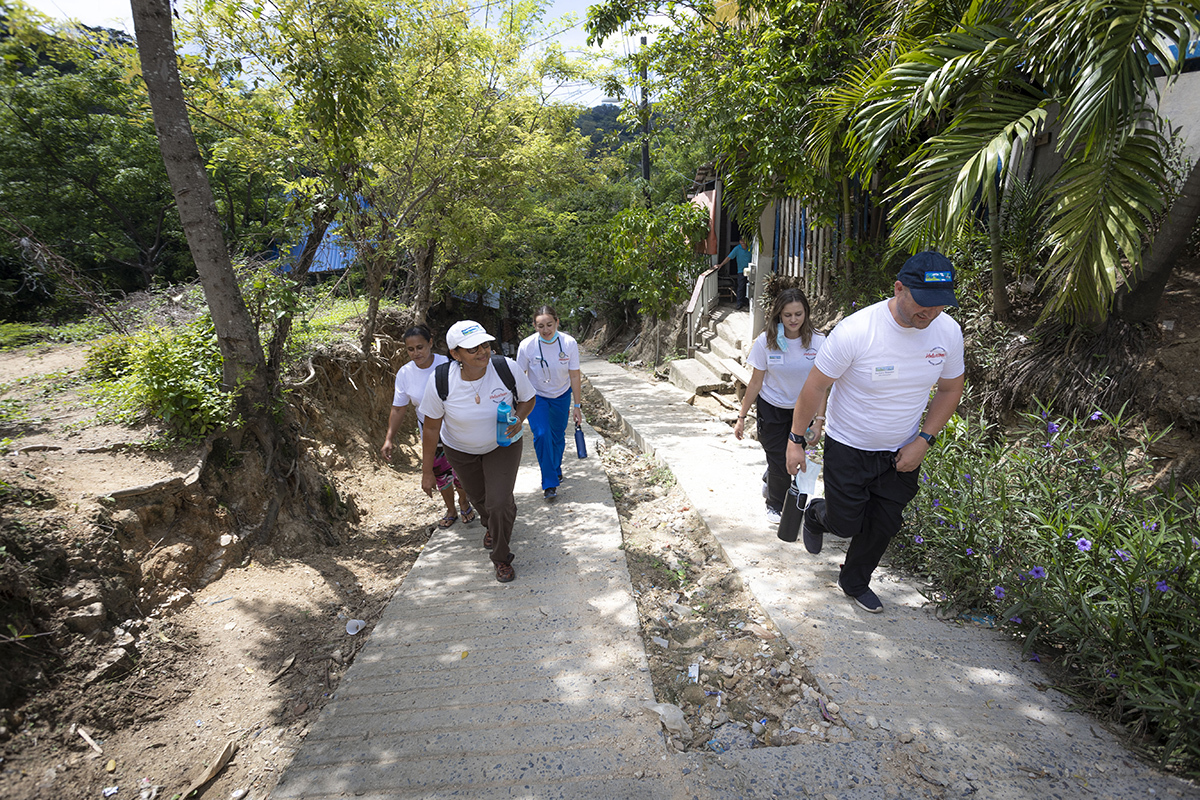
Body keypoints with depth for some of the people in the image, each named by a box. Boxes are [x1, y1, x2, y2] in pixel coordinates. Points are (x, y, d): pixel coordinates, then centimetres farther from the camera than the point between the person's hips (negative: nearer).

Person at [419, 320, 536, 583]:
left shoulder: (507, 368, -28)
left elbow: (528, 399, -8)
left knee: (500, 503, -11)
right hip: (461, 450, 1)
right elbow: (431, 428, -16)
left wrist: (519, 418, -30)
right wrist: (427, 472, -9)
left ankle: (501, 558, 18)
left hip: (503, 444, -1)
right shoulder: (440, 382, -29)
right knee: (479, 497, 22)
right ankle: (490, 526, 60)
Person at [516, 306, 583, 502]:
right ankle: (549, 484, -2)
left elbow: (574, 376, -10)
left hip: (562, 396, 2)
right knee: (542, 435, -16)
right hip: (536, 396, -2)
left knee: (558, 435, 12)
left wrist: (577, 406, -6)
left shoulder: (569, 343, -19)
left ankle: (556, 469, 41)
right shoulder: (527, 345, -22)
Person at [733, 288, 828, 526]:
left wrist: (819, 421, -12)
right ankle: (774, 505, 29)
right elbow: (755, 383, -9)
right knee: (779, 464, 1)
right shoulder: (766, 342, -16)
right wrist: (742, 417, -6)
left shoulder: (818, 342, -13)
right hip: (771, 409, -1)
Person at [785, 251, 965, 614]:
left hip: (902, 453, 5)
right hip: (848, 448, -4)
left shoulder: (948, 331, -11)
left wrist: (924, 440, -5)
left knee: (884, 525, 15)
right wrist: (795, 440, -11)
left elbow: (950, 389, 5)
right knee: (845, 524, 5)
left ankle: (855, 582, 43)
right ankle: (815, 516, 43)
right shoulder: (855, 330, -27)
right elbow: (815, 386, -18)